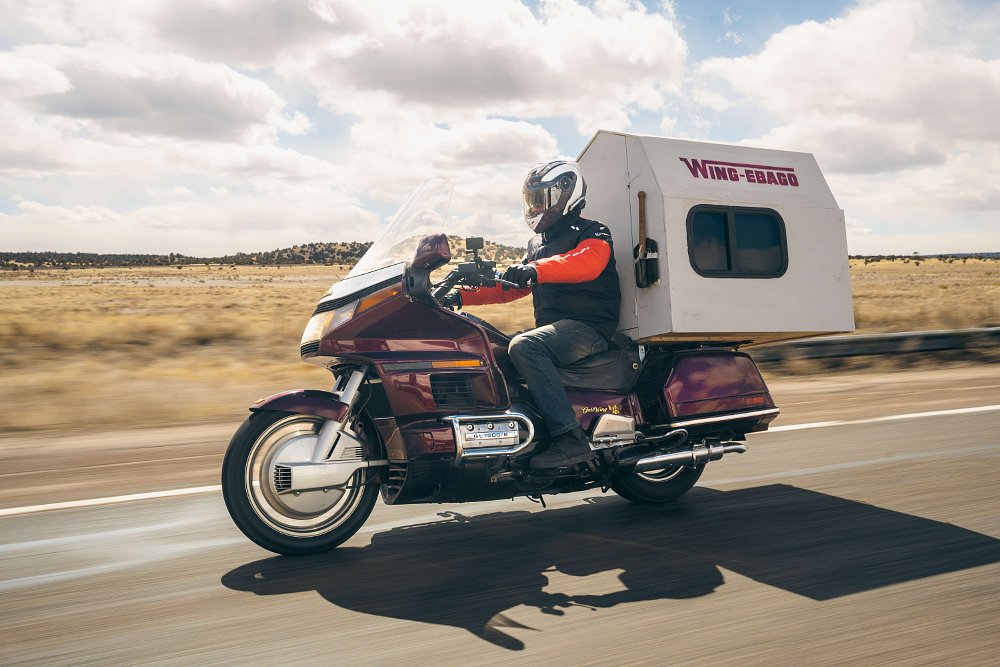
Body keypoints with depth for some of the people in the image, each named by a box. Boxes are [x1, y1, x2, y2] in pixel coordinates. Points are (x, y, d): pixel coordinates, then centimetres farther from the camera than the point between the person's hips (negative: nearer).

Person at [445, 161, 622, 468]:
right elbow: (509, 286, 25)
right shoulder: (537, 244, 25)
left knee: (523, 346, -33)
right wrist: (463, 295, 13)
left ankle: (571, 439, -37)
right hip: (551, 328, 9)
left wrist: (536, 269, -40)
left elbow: (589, 261, -25)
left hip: (588, 327, -9)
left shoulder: (592, 232, -1)